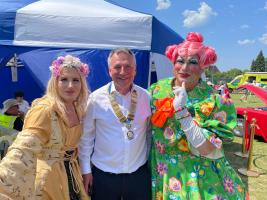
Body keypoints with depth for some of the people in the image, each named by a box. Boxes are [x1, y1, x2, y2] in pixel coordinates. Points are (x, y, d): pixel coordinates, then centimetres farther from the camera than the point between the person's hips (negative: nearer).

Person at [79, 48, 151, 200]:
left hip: (139, 173, 2)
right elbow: (86, 137, -3)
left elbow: (150, 133, 4)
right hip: (103, 175, -1)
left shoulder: (146, 97, -4)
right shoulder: (96, 98, -10)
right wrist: (86, 170, 0)